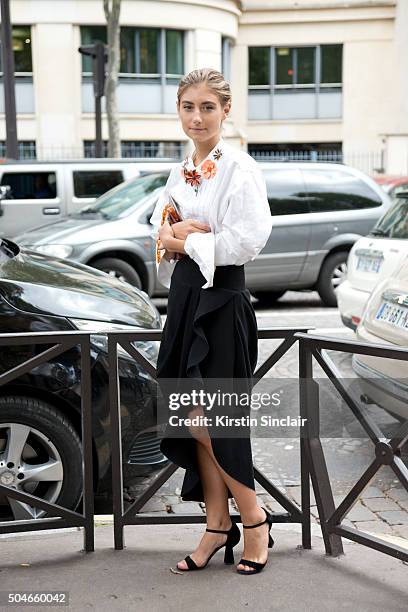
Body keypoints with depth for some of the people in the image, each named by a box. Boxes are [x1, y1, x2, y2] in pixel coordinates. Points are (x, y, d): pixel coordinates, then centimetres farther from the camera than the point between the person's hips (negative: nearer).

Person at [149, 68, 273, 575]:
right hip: (186, 296, 8)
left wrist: (185, 241, -10)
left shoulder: (239, 168, -10)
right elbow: (161, 229, 14)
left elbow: (247, 240, -19)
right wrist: (171, 239, -8)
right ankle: (218, 525, 22)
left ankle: (254, 519, 15)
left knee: (206, 420, -4)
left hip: (222, 300, -7)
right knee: (196, 421, 10)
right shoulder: (180, 173, 13)